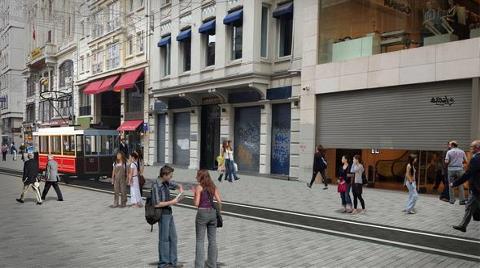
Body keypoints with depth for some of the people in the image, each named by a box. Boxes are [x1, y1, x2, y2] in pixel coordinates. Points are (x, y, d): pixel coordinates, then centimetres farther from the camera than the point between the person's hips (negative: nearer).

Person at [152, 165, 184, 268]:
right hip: (162, 214, -8)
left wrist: (181, 189, 0)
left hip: (169, 213, 8)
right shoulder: (156, 186, -18)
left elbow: (178, 185, 23)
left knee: (173, 238, 12)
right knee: (164, 239, 1)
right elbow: (157, 204, -22)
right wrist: (171, 202, -17)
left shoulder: (167, 182, 6)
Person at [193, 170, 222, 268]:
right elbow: (219, 201, 1)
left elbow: (196, 204, -11)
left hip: (202, 213, -5)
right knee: (212, 240, 11)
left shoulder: (199, 187, -7)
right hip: (212, 213, 5)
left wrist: (194, 193, 4)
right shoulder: (213, 186, 7)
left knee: (200, 241, 2)